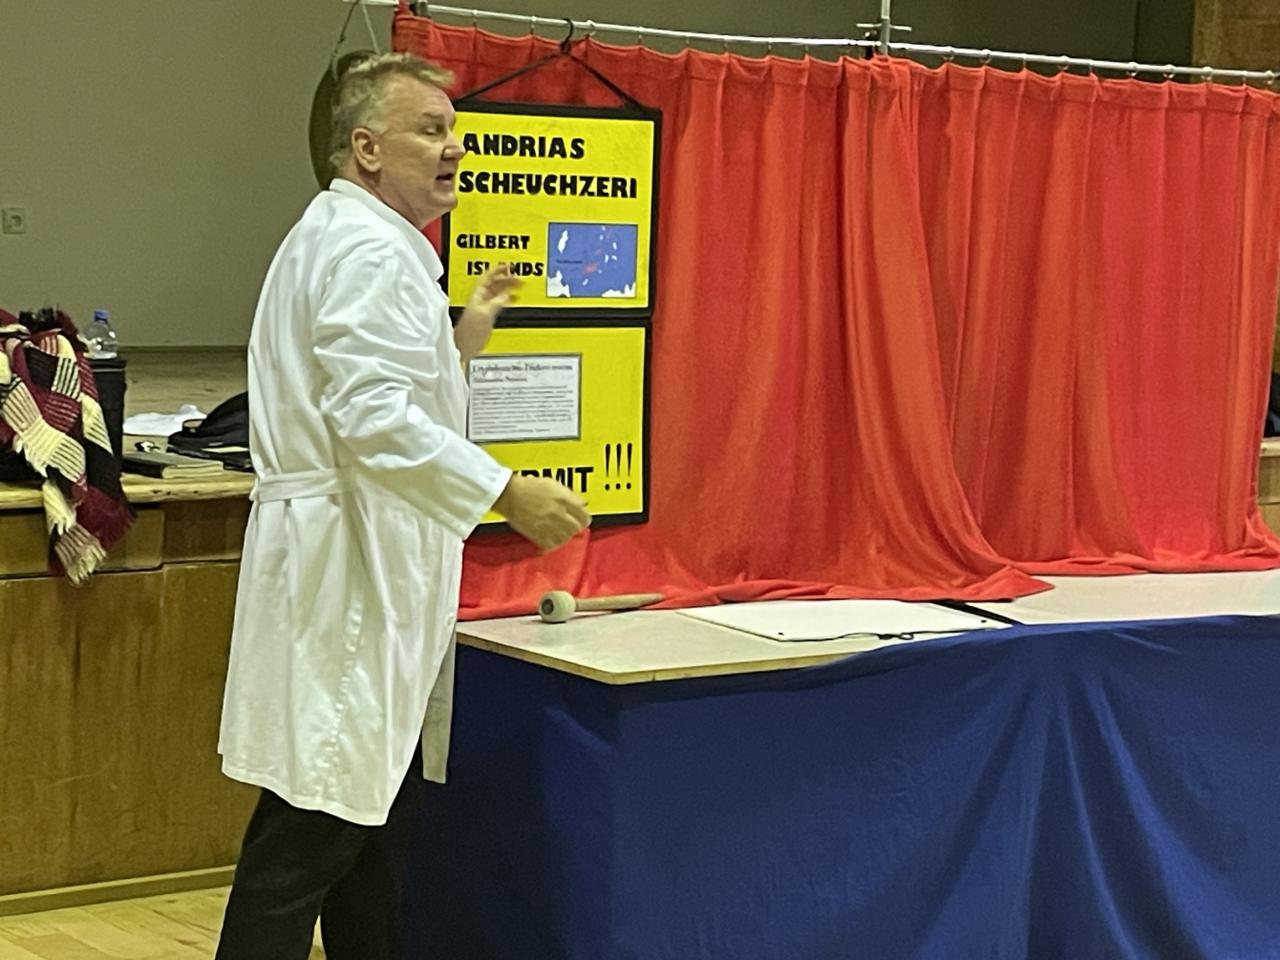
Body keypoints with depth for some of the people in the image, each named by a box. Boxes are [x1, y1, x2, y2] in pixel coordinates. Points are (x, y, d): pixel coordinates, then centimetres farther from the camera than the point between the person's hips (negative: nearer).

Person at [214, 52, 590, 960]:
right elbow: (374, 418, -26)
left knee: (377, 811, 15)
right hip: (349, 574, -11)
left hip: (368, 568, 11)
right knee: (311, 833, -9)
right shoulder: (372, 251, -15)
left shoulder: (338, 238, 20)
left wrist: (462, 337, 19)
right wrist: (509, 494, -27)